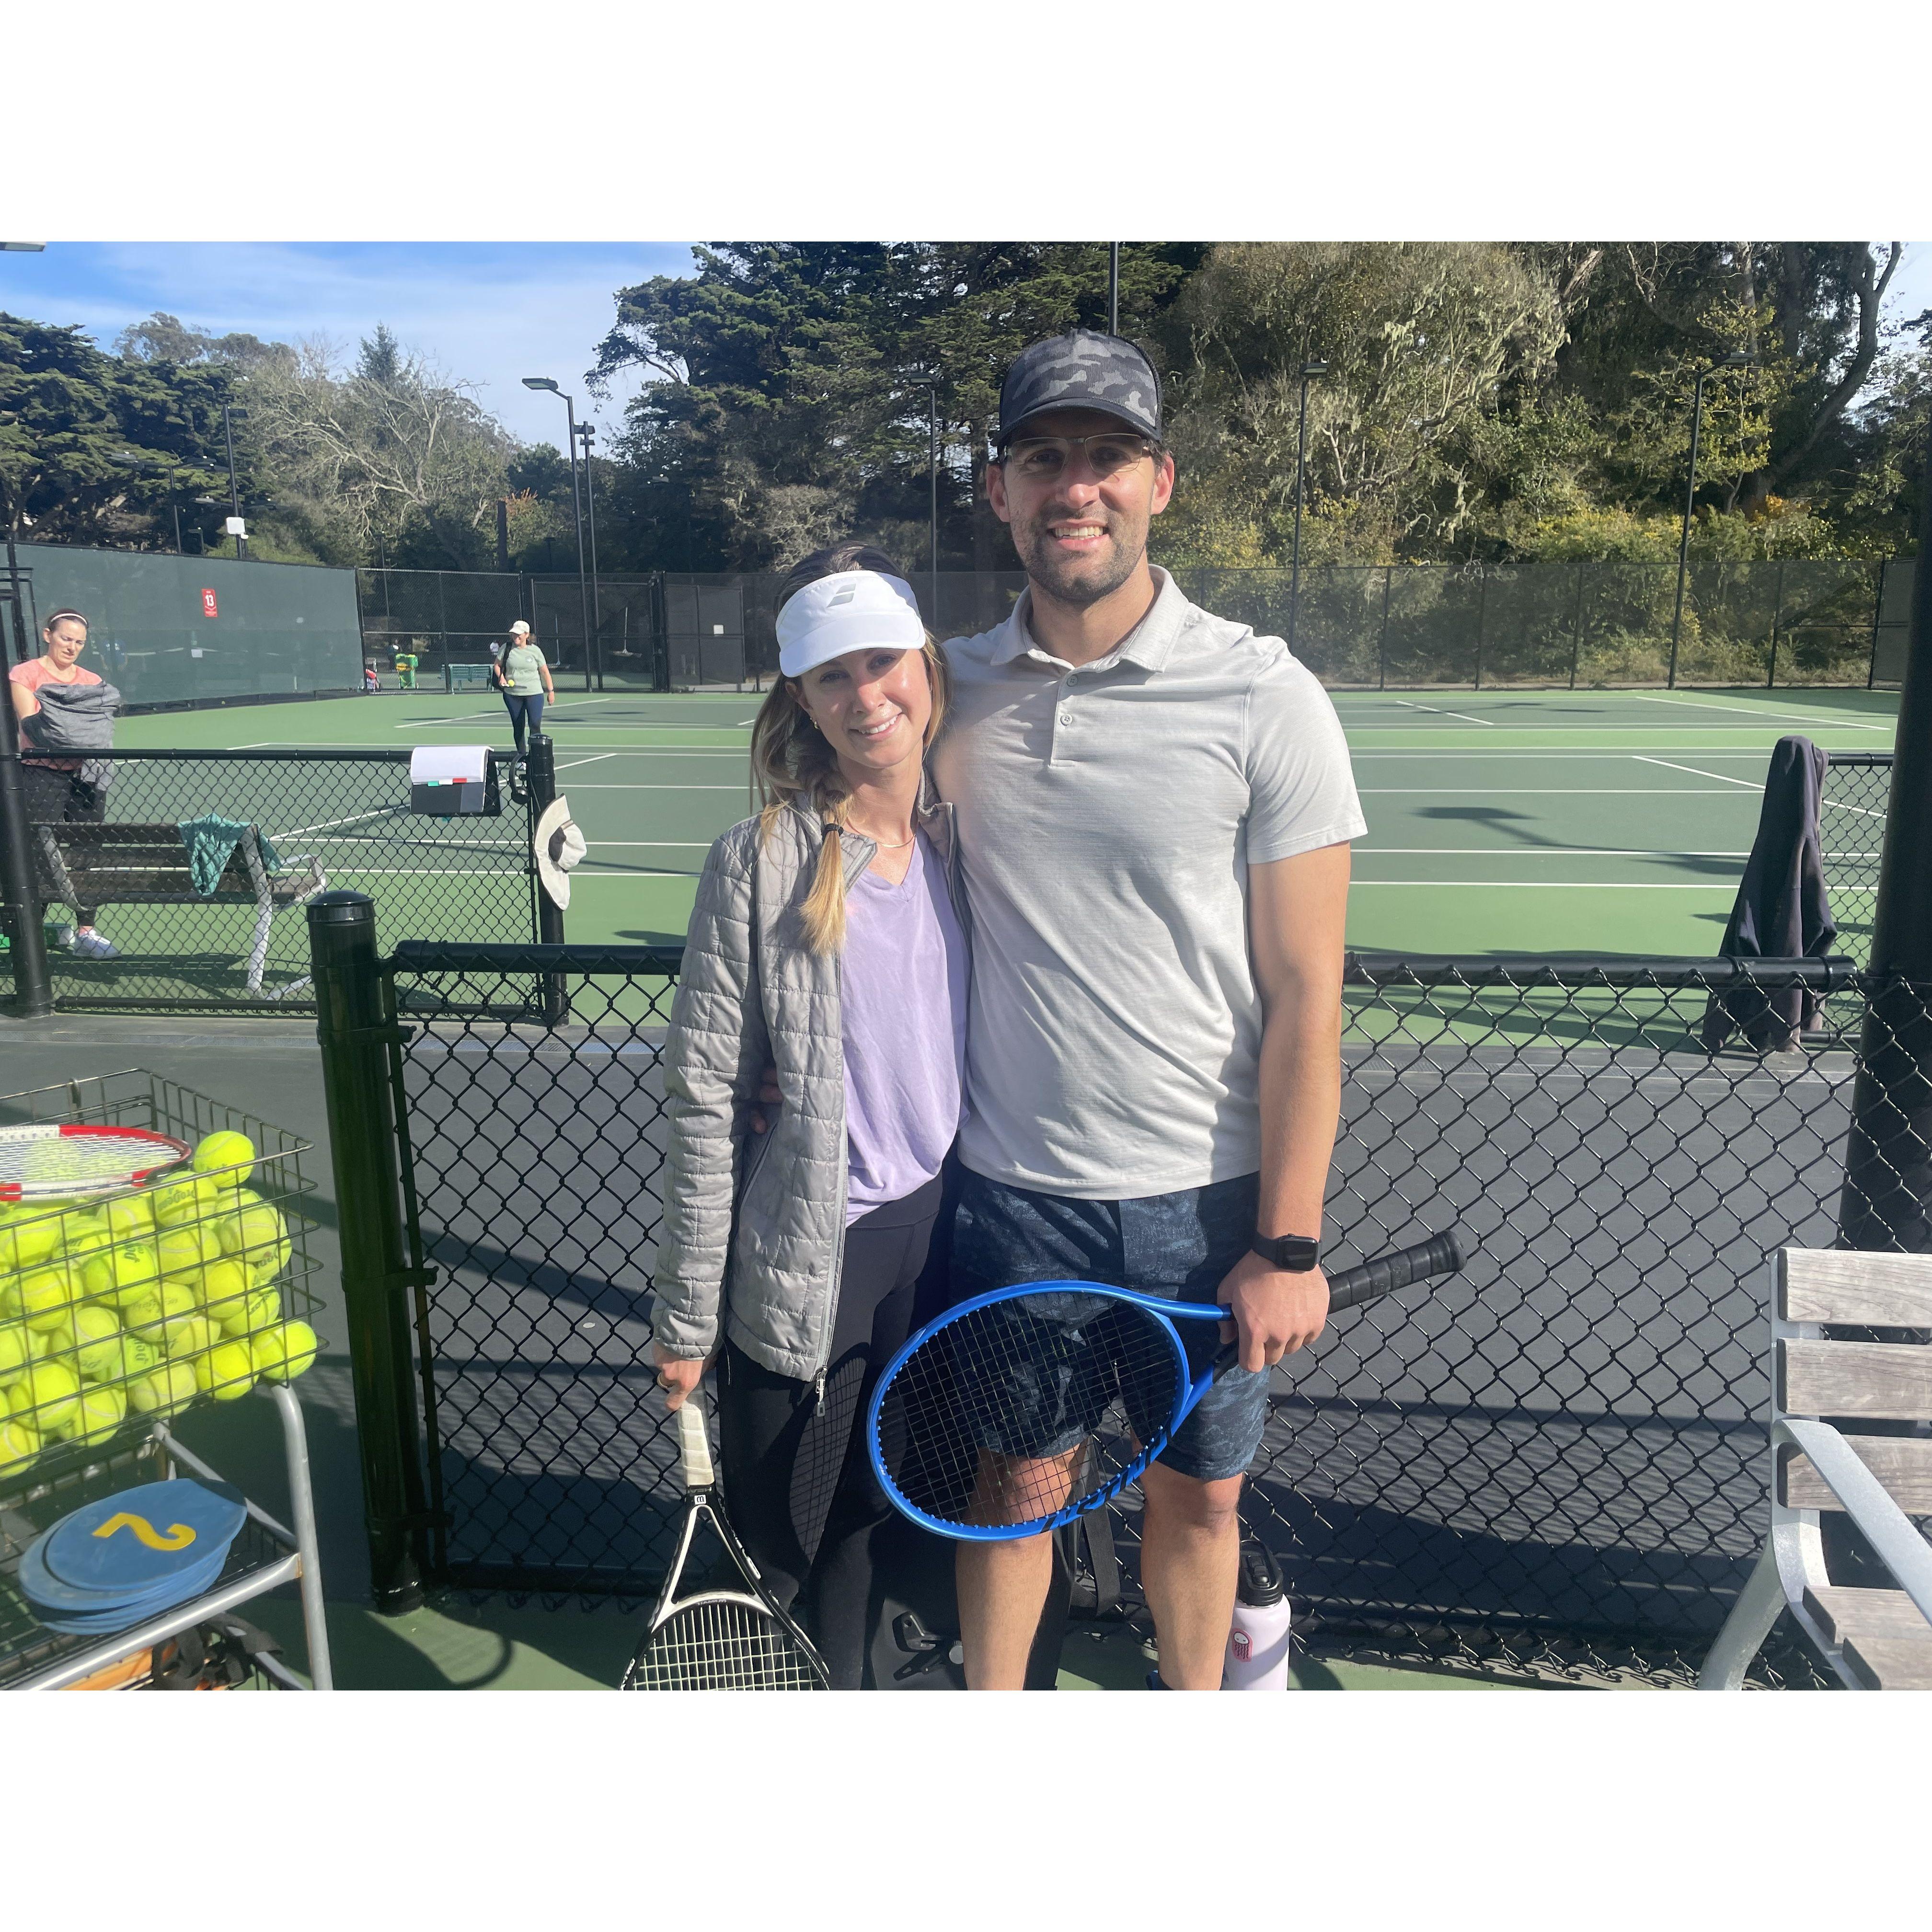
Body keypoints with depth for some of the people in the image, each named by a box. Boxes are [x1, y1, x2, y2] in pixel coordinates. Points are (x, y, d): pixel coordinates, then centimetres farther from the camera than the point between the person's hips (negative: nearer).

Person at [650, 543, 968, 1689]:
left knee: (867, 1513, 23)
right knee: (783, 1541, 14)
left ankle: (844, 1690, 48)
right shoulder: (761, 864, -14)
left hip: (939, 1240, 4)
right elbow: (705, 1100, -11)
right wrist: (685, 1314, -9)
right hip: (804, 1266, -4)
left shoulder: (965, 840, 0)